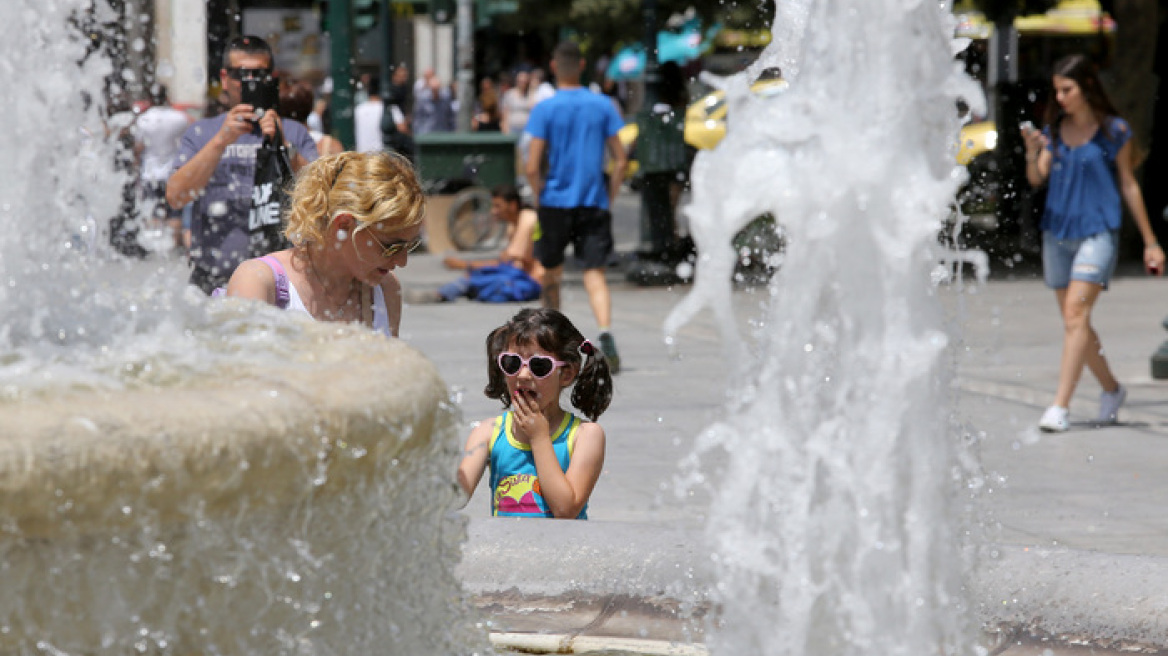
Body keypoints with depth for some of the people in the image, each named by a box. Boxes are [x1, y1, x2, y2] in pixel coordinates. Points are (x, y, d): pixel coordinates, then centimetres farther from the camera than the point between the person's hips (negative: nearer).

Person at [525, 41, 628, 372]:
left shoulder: (545, 109, -5)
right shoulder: (602, 105, 3)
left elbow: (532, 168, -9)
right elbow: (620, 161, 2)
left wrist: (540, 199, 5)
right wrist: (609, 198, 11)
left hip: (556, 203, -1)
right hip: (594, 204, 1)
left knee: (551, 273, 17)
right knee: (594, 273, -4)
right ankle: (606, 332, -29)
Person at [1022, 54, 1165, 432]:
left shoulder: (1114, 131, -3)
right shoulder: (1055, 129, 7)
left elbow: (1128, 186, 3)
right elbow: (1036, 179, 3)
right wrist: (1033, 153, -19)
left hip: (1097, 233, -5)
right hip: (1057, 232, 5)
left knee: (1076, 314, -17)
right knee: (1075, 322, 11)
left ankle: (1060, 406, -22)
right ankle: (1112, 390, 31)